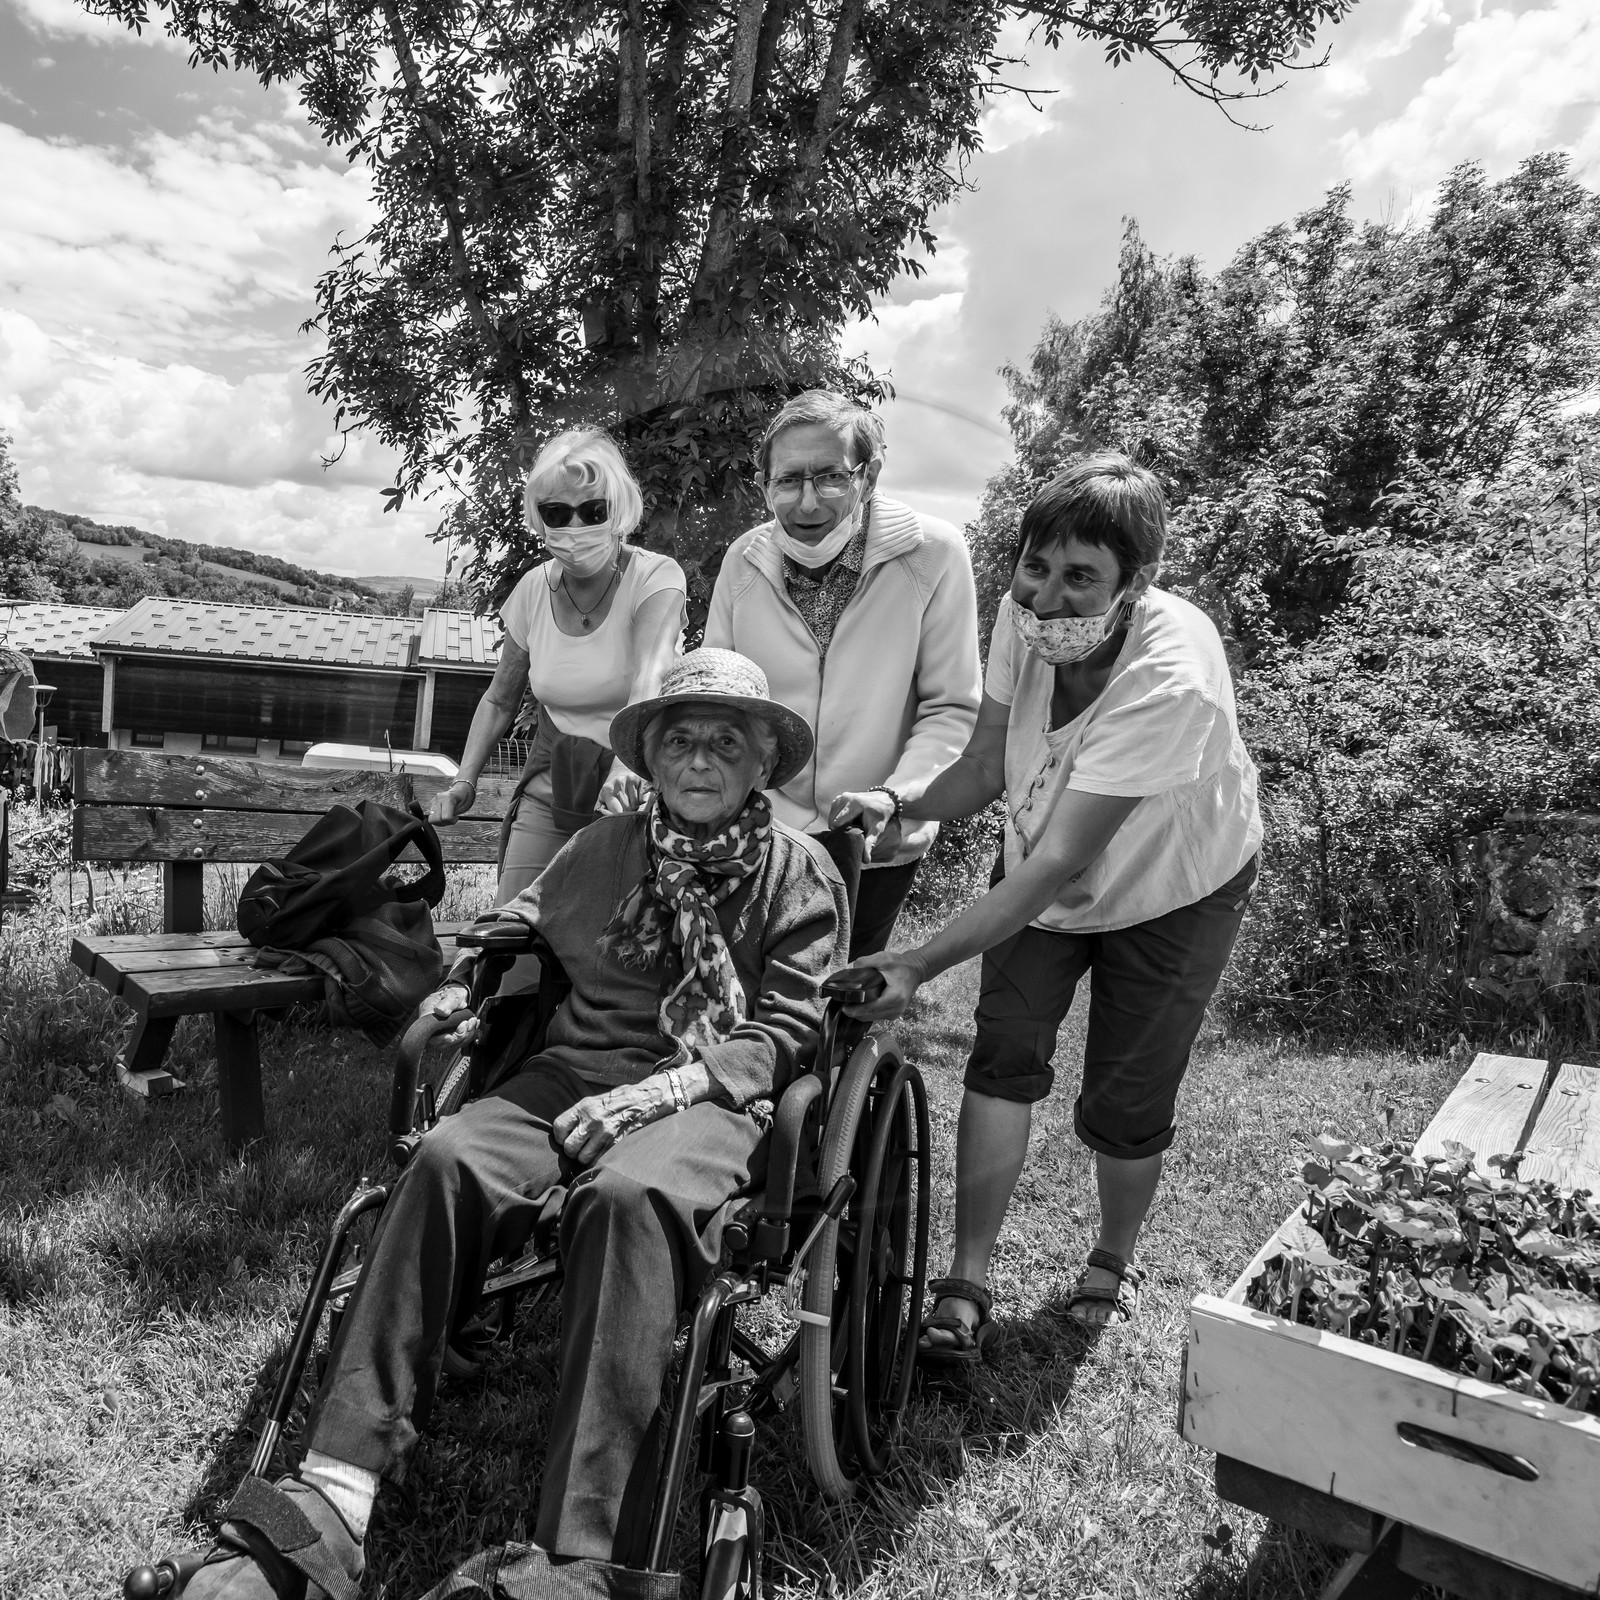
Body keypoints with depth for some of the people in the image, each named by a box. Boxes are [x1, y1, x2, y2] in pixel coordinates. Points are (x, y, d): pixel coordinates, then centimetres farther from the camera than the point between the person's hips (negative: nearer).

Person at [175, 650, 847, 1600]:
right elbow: (518, 933, 32)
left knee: (628, 1194, -36)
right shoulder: (604, 849, 16)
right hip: (570, 1071, 4)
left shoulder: (801, 872, 4)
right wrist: (468, 987, 11)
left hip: (714, 1094, -3)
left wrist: (662, 1087, -15)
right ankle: (332, 1502, -25)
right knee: (448, 1159, -26)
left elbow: (784, 1030, -2)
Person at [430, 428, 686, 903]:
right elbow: (500, 699, 13)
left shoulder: (657, 578, -13)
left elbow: (648, 686, -31)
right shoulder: (534, 588, 0)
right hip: (551, 786, 4)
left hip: (633, 791, -3)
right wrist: (465, 780, 0)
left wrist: (626, 765, -49)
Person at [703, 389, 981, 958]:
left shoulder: (934, 553, -16)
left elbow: (951, 708, -12)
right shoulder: (743, 559, -5)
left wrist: (894, 795, -25)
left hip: (878, 843, -2)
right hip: (760, 831, 2)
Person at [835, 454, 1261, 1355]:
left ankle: (1116, 1259, 34)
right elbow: (986, 767, -11)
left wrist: (920, 966, -41)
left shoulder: (1171, 676, -39)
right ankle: (968, 1287, 7)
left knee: (1123, 1112, 3)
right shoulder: (1024, 615, -22)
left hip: (1171, 891, -4)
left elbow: (1059, 863, -40)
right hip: (1043, 872, 4)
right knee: (1005, 1058, -6)